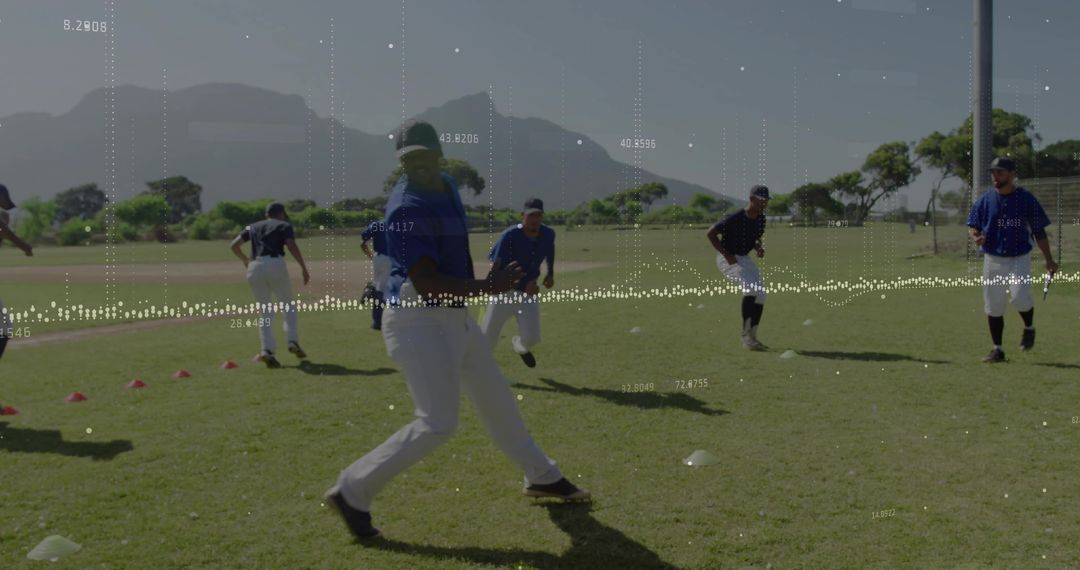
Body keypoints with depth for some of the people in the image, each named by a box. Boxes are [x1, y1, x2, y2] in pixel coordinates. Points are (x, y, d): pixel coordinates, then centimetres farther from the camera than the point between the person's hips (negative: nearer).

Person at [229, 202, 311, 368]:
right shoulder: (284, 226, 12)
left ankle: (267, 350, -5)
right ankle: (293, 341, 4)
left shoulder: (253, 227, 24)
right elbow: (292, 246, -5)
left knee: (264, 311, 10)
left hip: (255, 268, 4)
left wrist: (245, 260, 38)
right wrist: (304, 268, -7)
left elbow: (234, 245, 21)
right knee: (288, 304, 16)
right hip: (275, 265, -3)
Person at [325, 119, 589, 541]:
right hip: (418, 321, -9)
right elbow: (426, 284, -27)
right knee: (438, 424, -12)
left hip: (454, 317, 9)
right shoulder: (408, 209, -22)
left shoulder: (446, 186, 7)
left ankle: (541, 478, 36)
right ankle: (352, 492, 2)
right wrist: (489, 287, -27)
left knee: (496, 400, 18)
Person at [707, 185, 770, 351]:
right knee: (751, 287, -25)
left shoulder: (761, 219, 0)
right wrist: (727, 255, -21)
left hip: (744, 258, 8)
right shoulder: (735, 218, -23)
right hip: (728, 260, -8)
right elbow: (710, 234, -20)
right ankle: (746, 336, -18)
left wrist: (758, 248, -6)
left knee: (761, 295, 1)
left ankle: (752, 337, 11)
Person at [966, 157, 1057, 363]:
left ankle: (1029, 328, 10)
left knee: (1020, 297, -22)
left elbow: (1039, 231, 2)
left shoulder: (1027, 199, -2)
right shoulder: (985, 200, 2)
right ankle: (997, 349, 17)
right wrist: (976, 236, -17)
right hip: (992, 260, 3)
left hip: (1019, 259, -2)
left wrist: (1049, 260, -1)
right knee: (993, 306, 5)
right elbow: (972, 225, 7)